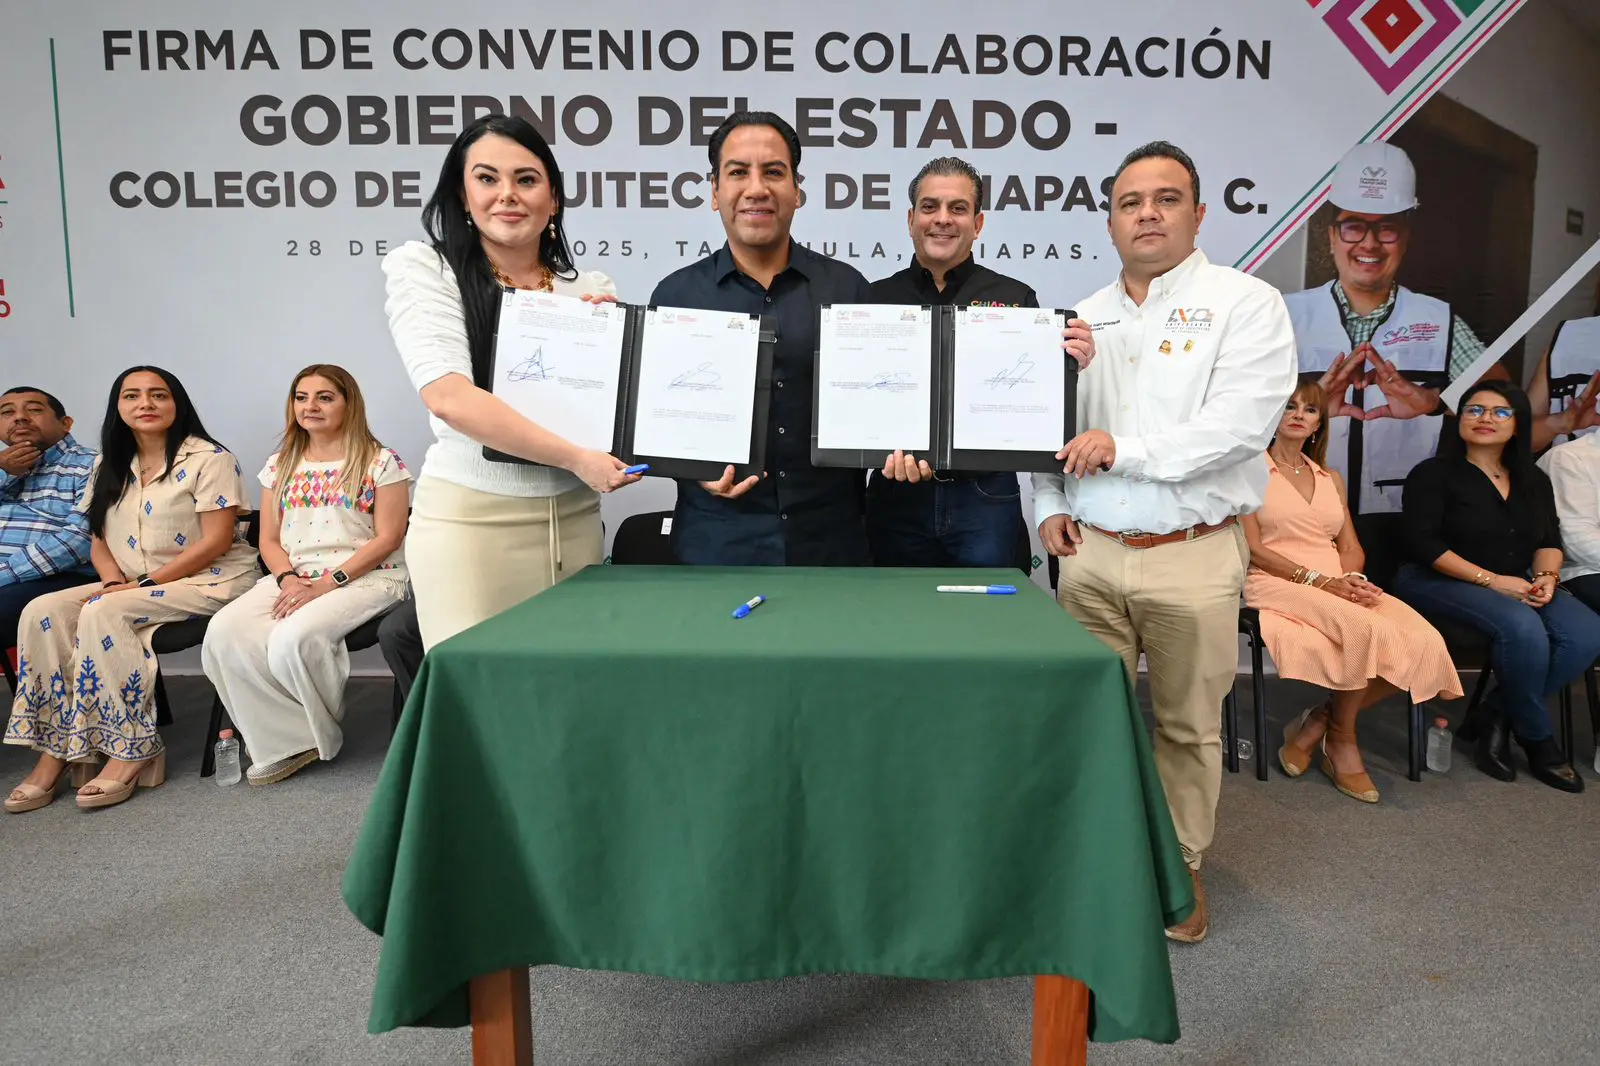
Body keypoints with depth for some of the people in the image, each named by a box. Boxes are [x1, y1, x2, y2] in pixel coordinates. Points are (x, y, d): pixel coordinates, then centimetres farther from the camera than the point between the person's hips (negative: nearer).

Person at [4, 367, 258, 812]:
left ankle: (131, 753, -23)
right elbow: (100, 540, 14)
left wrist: (144, 584, -17)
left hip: (211, 580, -7)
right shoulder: (110, 467, 14)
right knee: (42, 611, -17)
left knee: (103, 613, -30)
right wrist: (115, 581, -8)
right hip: (131, 584, 7)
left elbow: (216, 541, -14)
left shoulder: (209, 459, -8)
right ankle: (53, 754, -16)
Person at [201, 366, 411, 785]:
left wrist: (328, 583, -17)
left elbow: (387, 538, -8)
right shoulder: (280, 466, 16)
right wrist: (288, 579, -8)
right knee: (224, 632, -23)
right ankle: (287, 741, -11)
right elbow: (269, 540, 14)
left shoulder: (381, 463, -2)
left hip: (363, 578, -5)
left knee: (293, 637, -33)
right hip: (293, 579, 6)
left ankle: (316, 733, -3)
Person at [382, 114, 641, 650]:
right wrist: (576, 458, -20)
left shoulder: (591, 289, 9)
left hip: (574, 517, 4)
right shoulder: (423, 267, -2)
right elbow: (448, 397, -17)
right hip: (469, 517, -3)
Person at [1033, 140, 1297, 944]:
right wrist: (1048, 506, 2)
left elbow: (1240, 424, -15)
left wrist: (1124, 449, -17)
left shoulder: (1245, 304, -2)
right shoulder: (1085, 319, 14)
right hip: (1088, 551, 4)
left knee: (1188, 725, 8)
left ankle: (1182, 867, 25)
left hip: (1192, 555, -3)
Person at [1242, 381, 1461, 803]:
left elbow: (1351, 547, 17)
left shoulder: (1331, 478, 23)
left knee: (1425, 642, -21)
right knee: (1367, 629, -35)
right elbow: (1251, 548, -5)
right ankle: (1342, 740, -11)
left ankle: (1319, 722, -7)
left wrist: (1350, 578, -8)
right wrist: (1318, 580, -15)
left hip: (1337, 585, 6)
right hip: (1278, 583, -6)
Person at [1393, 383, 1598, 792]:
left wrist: (1547, 577, -8)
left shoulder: (1533, 480, 17)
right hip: (1438, 582, -6)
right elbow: (1423, 543, -13)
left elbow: (1549, 541, 15)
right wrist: (1490, 580, -18)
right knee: (1522, 628, -33)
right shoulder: (1433, 474, -4)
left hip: (1514, 586, 7)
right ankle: (1537, 739, -10)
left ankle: (1495, 717, -9)